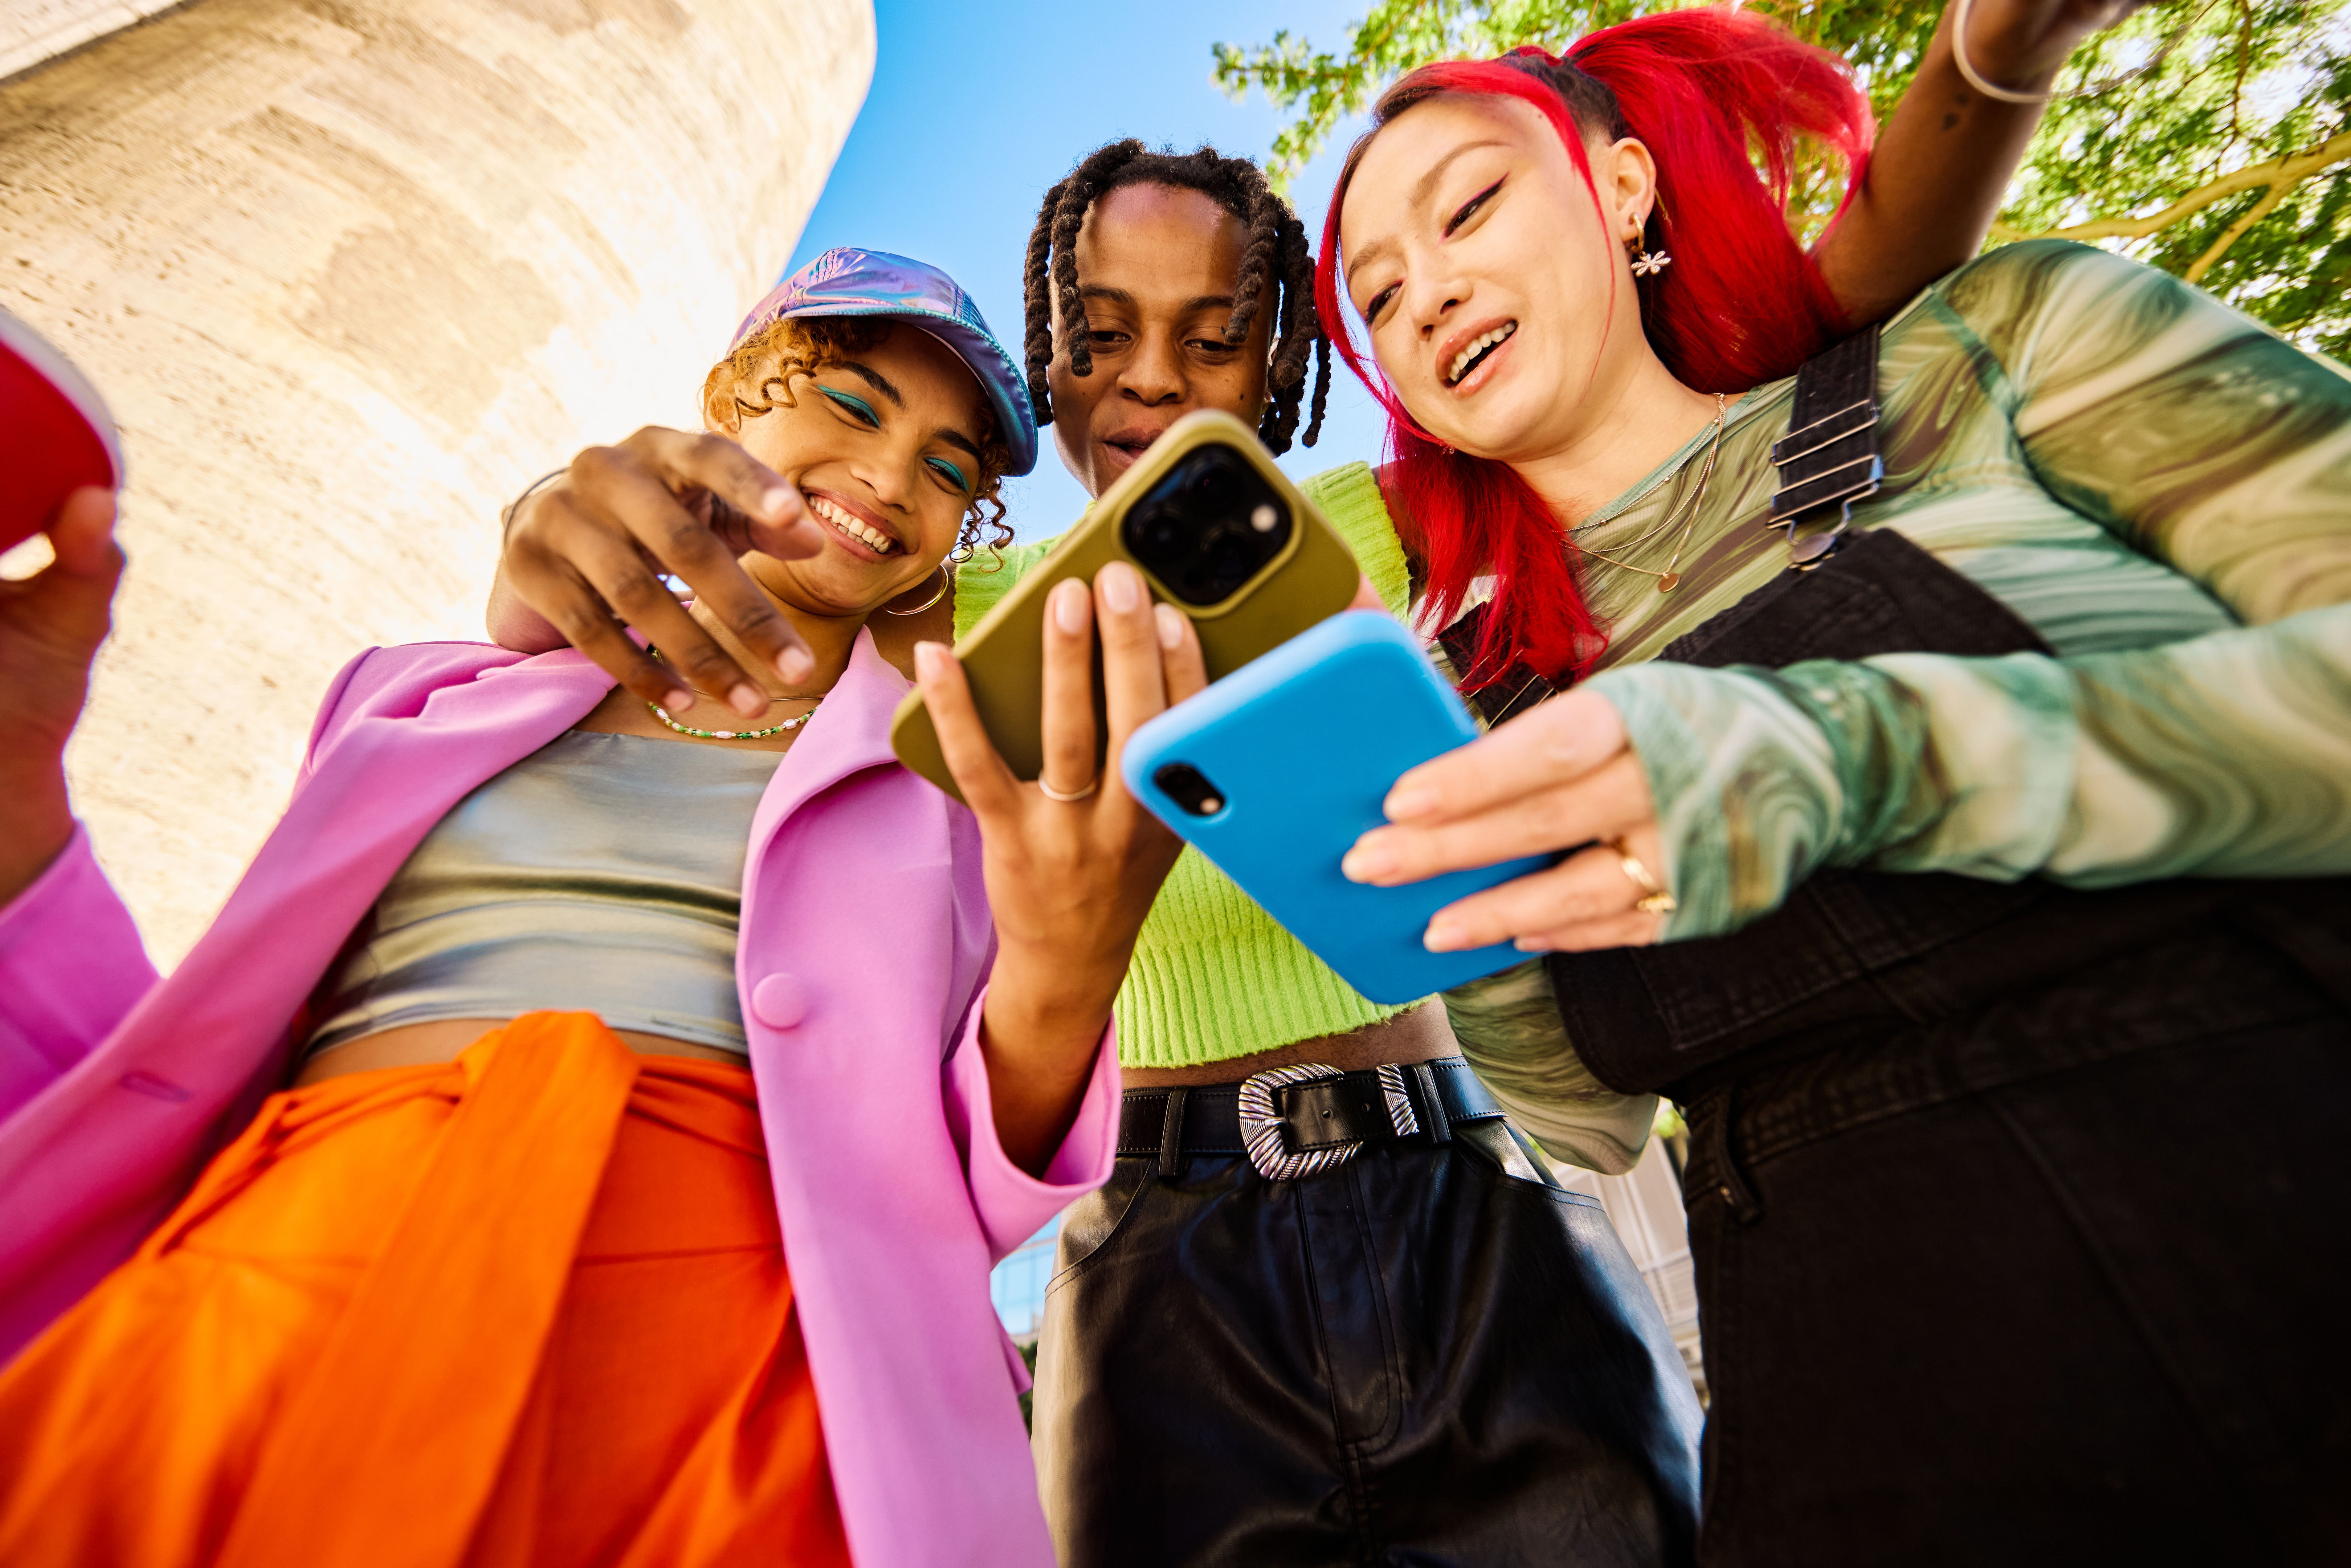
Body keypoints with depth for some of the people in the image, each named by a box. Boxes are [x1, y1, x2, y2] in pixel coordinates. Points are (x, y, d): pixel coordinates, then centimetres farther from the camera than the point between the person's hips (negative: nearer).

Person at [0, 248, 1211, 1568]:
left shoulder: (975, 778, 7)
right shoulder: (430, 700, 15)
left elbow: (923, 1212, 0)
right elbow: (170, 1084, 15)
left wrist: (1058, 989, -20)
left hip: (708, 1316, -3)